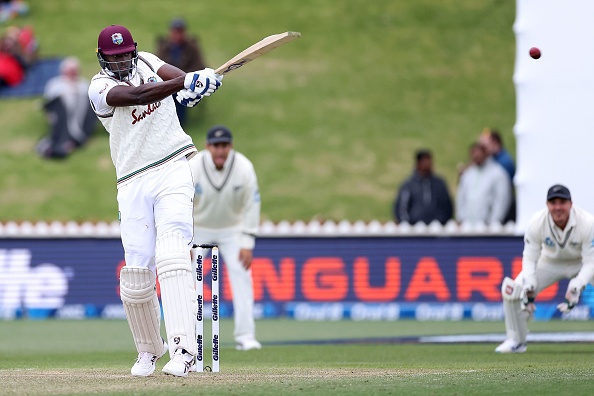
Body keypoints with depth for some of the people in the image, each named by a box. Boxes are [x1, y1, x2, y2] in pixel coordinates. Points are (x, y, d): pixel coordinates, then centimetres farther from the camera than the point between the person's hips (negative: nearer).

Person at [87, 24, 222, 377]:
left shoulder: (146, 62, 10)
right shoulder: (100, 87, -3)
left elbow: (181, 78, -3)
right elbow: (137, 94, -22)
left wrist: (200, 82, -28)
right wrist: (186, 82, -34)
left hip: (174, 171, 0)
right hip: (134, 184, 0)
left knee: (172, 255, -19)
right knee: (137, 272, -3)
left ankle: (183, 349, -29)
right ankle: (149, 349, 21)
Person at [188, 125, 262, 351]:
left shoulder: (244, 168, -21)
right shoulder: (193, 168, -24)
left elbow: (252, 206, -13)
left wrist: (247, 244, -16)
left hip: (232, 230, 0)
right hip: (198, 229, 0)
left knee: (242, 277, -13)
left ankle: (245, 336, -11)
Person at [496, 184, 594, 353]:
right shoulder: (537, 223, -25)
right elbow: (530, 257, -16)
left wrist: (576, 286, -44)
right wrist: (529, 285, -33)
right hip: (550, 262, 1)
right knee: (511, 289, -18)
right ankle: (516, 341, 4)